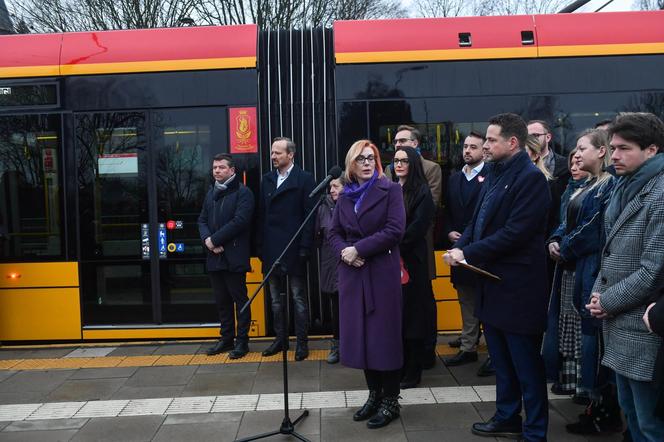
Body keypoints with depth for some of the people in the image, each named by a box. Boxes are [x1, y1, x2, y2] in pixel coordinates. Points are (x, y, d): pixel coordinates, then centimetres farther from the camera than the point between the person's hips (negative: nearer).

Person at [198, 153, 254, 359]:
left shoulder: (243, 192, -6)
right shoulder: (210, 194, 18)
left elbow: (239, 220, -17)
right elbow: (202, 221, 14)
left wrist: (214, 239, -16)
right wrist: (207, 240, -7)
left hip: (234, 257, -7)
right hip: (215, 257, 7)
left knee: (240, 299, 2)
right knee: (222, 301, 14)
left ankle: (242, 341, 10)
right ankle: (226, 338, 24)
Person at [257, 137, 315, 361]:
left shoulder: (304, 179, -5)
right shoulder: (267, 179, 11)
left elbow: (309, 215, -9)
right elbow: (262, 214, 10)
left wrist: (304, 248, -14)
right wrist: (260, 245, 4)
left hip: (294, 250, -5)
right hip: (271, 249, 5)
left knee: (298, 297, 4)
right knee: (275, 298, 13)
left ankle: (302, 341, 14)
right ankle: (280, 338, 26)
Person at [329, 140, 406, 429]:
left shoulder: (390, 190, -3)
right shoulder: (345, 196, 12)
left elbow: (394, 230, -14)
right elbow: (334, 233, 10)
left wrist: (358, 249, -16)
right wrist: (343, 251, -11)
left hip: (382, 272, -5)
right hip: (352, 273, 5)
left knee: (384, 334, 1)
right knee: (360, 334, 8)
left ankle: (391, 401, 14)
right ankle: (374, 394, 24)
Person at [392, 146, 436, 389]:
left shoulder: (422, 192, -3)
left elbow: (419, 225, -11)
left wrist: (396, 244, -13)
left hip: (411, 259, -5)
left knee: (411, 314, 2)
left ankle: (412, 371, 11)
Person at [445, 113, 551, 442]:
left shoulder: (530, 177, -15)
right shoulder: (496, 175, 13)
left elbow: (515, 233, -23)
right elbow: (478, 221, 14)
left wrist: (468, 253, -19)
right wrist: (459, 246, -5)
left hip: (517, 287, -9)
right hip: (492, 283, 9)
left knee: (526, 365, 4)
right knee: (501, 361, 20)